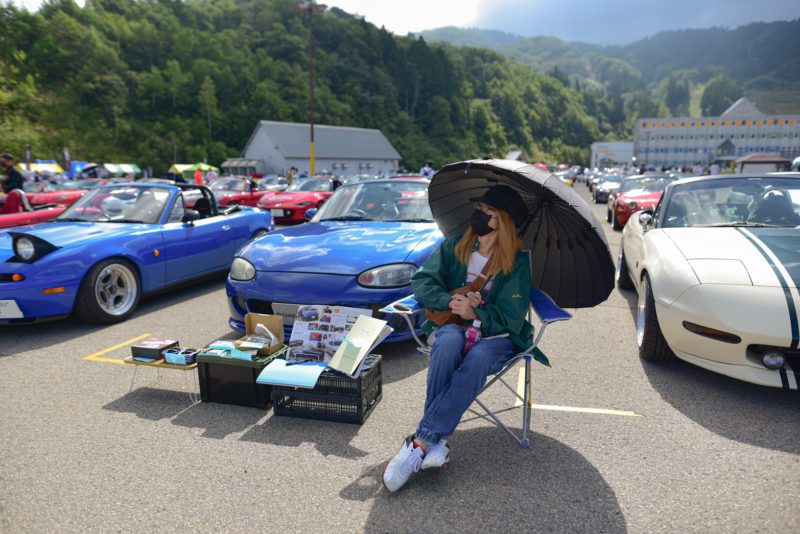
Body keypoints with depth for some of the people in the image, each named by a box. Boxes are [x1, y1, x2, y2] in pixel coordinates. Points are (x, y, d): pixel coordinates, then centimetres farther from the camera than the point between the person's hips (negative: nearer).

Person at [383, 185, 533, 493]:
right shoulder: (455, 246, 4)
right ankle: (436, 441, -32)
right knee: (450, 341, -36)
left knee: (478, 357, -38)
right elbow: (421, 281, -3)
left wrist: (476, 313, -27)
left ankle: (421, 442, -34)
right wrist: (450, 302, -20)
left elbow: (511, 319, -11)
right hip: (452, 325, 2)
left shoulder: (517, 262, -6)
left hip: (497, 335, -2)